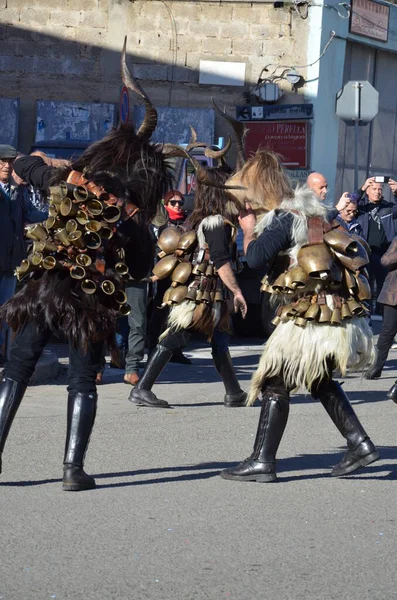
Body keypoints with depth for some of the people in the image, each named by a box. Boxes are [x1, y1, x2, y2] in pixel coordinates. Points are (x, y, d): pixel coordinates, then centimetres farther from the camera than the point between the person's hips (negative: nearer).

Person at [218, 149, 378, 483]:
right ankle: (360, 445, 21)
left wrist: (249, 229, -4)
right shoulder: (311, 214, 14)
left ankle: (262, 462, -2)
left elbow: (255, 258, -24)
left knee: (275, 385, -2)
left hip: (311, 324, -9)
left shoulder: (284, 219, -12)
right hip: (340, 320, 9)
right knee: (320, 382, 24)